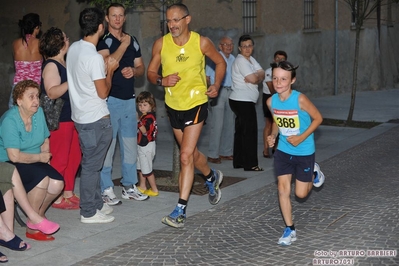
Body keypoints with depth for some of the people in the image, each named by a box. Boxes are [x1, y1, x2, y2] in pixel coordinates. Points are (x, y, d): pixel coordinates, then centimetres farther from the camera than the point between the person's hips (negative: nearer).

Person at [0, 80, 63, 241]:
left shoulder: (39, 112, 1)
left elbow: (45, 141, 13)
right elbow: (14, 156, -27)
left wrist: (45, 160, -4)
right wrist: (40, 157, -16)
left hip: (34, 163, 7)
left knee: (57, 183, -18)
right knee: (42, 178, -30)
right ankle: (33, 225, -10)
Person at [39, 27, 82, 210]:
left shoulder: (63, 64, 14)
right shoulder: (51, 65, -13)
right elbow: (52, 92, -24)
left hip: (70, 118, 10)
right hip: (58, 120, -10)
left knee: (74, 157, 12)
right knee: (59, 160, -4)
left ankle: (68, 194, 21)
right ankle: (57, 198, 4)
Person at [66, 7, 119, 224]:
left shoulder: (73, 49, 4)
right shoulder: (94, 57, -22)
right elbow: (103, 92, -17)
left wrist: (104, 67, 16)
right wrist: (110, 70, -5)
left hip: (81, 116, 9)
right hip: (95, 119, -9)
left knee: (92, 163, 18)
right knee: (91, 165, 0)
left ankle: (96, 204, 28)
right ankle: (88, 212, 8)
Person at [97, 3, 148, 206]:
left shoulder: (132, 41, 13)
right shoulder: (103, 41, -6)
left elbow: (141, 68, 16)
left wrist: (134, 70, -5)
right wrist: (123, 45, -19)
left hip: (129, 99, 6)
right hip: (109, 99, -6)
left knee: (130, 144, 11)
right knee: (107, 145, -6)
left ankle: (129, 186, 21)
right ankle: (106, 189, 1)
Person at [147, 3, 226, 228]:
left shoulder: (202, 43, -11)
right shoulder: (161, 44, -7)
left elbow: (220, 63, 5)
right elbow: (151, 72, 2)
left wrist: (217, 85, -9)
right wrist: (161, 80, -20)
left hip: (196, 104, -4)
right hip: (173, 106, 4)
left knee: (186, 156, -13)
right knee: (191, 152, 20)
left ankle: (180, 211, -11)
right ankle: (212, 177, 51)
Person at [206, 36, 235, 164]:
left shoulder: (233, 59, 14)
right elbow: (206, 76, -8)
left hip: (230, 92, 7)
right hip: (218, 92, -7)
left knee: (230, 124, 11)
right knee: (217, 125, -8)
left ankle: (226, 152, 21)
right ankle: (213, 155, -4)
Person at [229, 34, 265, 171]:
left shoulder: (251, 60, 16)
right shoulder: (240, 61, -13)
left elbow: (262, 74, 5)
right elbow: (254, 79, -21)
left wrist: (256, 76, -14)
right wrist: (257, 76, -1)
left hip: (245, 101, 10)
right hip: (243, 101, -10)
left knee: (241, 131, 13)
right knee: (250, 132, -7)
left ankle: (238, 161, 19)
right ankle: (250, 164, -3)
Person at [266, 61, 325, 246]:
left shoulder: (300, 100, -24)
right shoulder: (271, 101, -8)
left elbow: (318, 118, -13)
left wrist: (301, 137, -21)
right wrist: (273, 135, -9)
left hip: (304, 152, -4)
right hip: (283, 151, 4)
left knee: (301, 193, 6)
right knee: (283, 190, -2)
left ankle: (314, 173, 39)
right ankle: (289, 229, 12)